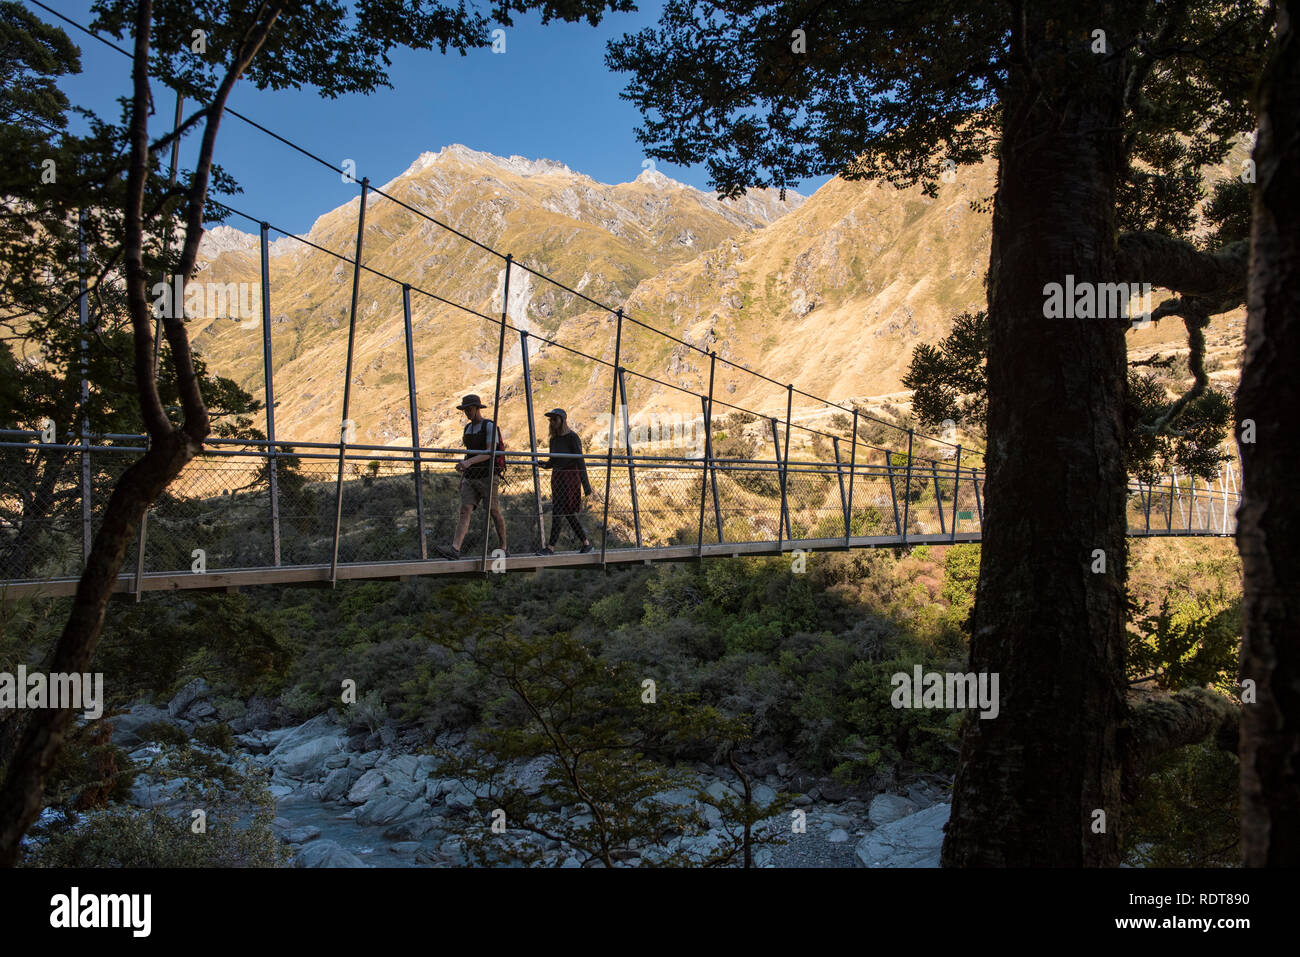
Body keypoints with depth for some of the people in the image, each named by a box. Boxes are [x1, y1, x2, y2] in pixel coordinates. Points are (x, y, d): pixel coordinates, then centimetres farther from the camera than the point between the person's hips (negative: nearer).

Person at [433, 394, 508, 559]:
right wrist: (462, 477, 19)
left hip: (487, 477, -6)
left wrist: (469, 462, -32)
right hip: (470, 478, 6)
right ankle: (455, 549, -22)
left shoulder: (490, 426, -8)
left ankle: (503, 548, 18)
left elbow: (491, 452, -20)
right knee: (465, 510, -9)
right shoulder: (468, 428, 15)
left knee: (495, 512, 3)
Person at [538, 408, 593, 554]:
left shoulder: (572, 437, -10)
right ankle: (586, 542, 21)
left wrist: (586, 485, -15)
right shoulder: (553, 439, 12)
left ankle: (551, 546, -16)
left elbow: (580, 461, -12)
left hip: (570, 477, -8)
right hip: (557, 477, 8)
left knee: (558, 511, -14)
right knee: (568, 513, 10)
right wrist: (544, 464, -5)